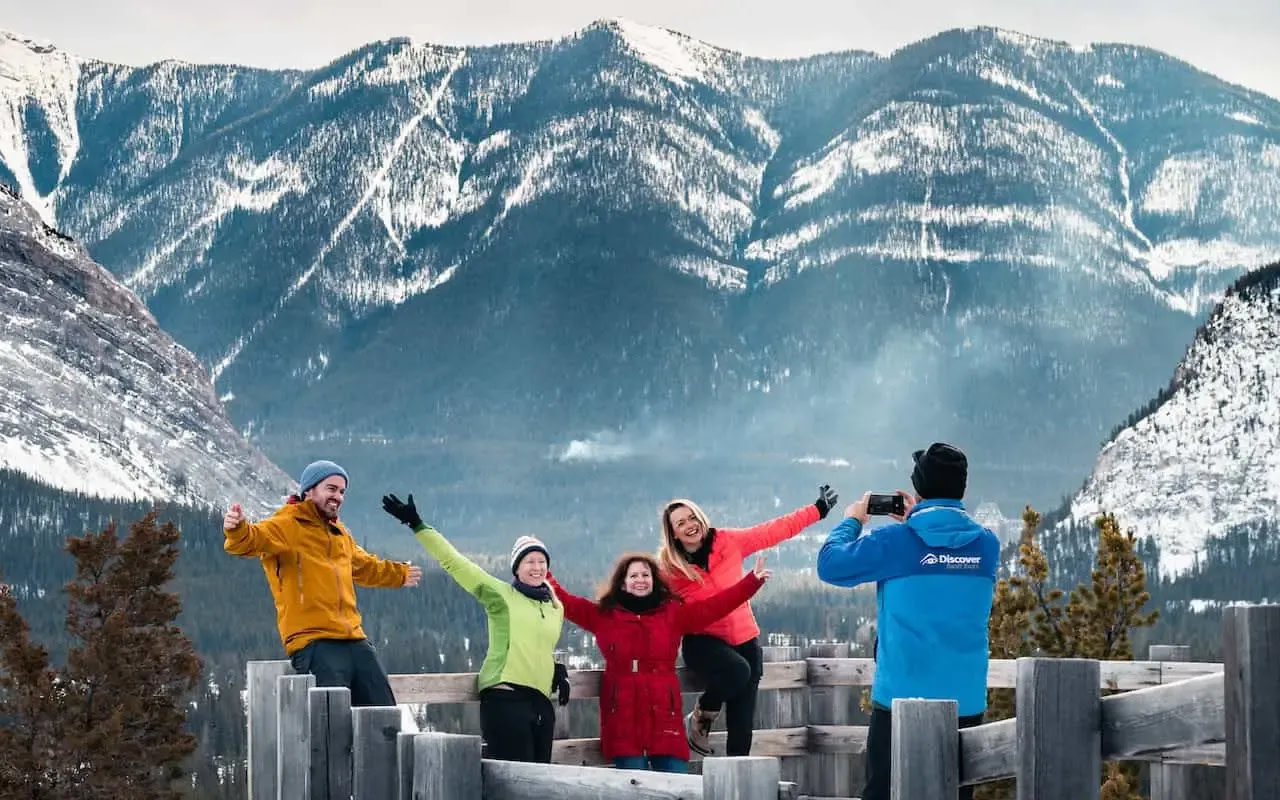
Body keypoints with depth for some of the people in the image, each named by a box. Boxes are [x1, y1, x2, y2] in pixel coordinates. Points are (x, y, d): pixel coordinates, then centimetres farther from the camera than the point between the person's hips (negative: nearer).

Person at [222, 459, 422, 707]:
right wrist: (238, 529, -47)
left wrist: (400, 574, 59)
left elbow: (365, 566, 44)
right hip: (314, 643, -8)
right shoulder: (286, 526, -2)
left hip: (355, 641, 8)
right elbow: (254, 538, -24)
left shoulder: (339, 533, 25)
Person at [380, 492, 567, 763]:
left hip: (541, 702, 7)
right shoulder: (500, 595, 1)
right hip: (505, 697, -7)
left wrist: (558, 671, 13)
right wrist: (417, 525, -8)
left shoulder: (556, 608, 19)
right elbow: (454, 562, -4)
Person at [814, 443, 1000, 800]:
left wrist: (852, 521, 16)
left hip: (902, 697, -3)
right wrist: (917, 523, 23)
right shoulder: (987, 545, 3)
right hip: (966, 700, 3)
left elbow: (830, 564, 0)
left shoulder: (895, 541, -10)